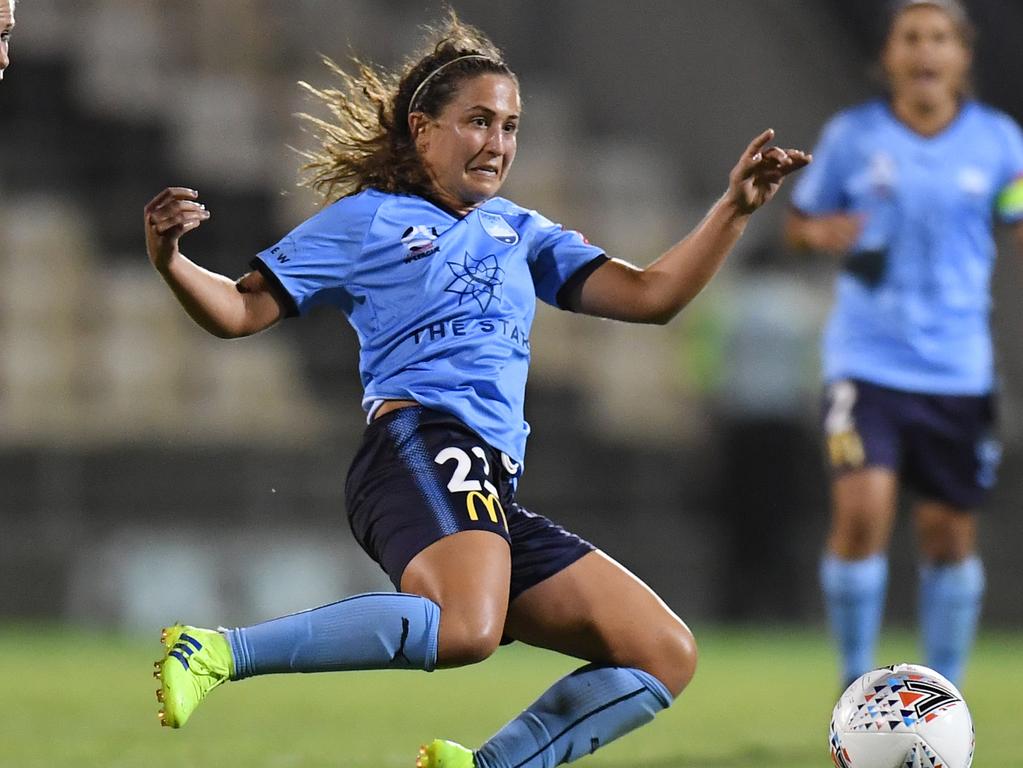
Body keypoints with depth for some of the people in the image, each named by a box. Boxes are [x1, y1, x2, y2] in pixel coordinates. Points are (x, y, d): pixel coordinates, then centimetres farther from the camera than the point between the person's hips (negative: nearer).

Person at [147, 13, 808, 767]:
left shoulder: (518, 231, 27)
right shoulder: (367, 218, 10)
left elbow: (651, 295, 21)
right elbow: (241, 311, 7)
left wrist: (735, 209, 11)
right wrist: (171, 263, -13)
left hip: (494, 493, 8)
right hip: (422, 448, -8)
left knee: (667, 655, 2)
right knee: (467, 628, -39)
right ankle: (219, 652, -32)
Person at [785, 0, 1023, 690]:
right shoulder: (851, 136, 0)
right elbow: (800, 219, 11)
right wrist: (819, 232, -11)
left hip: (958, 367, 2)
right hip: (867, 362, -1)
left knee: (950, 534, 5)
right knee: (862, 510, -17)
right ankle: (857, 683, 0)